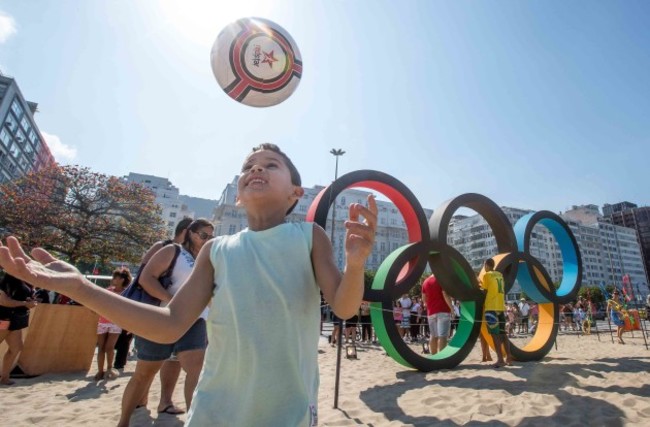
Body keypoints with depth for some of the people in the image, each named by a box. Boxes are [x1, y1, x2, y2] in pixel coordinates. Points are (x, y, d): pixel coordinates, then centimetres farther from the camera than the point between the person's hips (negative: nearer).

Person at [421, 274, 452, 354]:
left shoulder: (425, 281, 14)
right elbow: (445, 295, -14)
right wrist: (452, 308, -10)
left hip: (431, 312, 6)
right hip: (443, 311, -6)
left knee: (433, 336, 12)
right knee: (442, 336, -9)